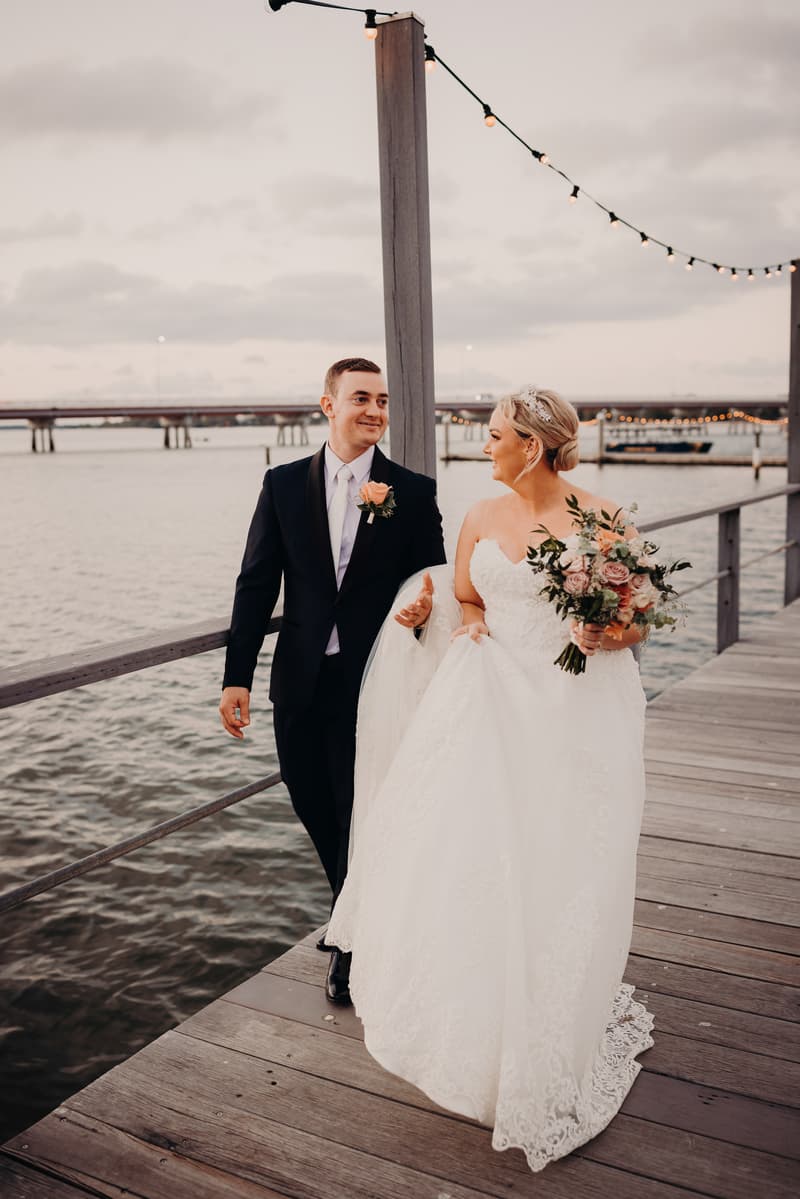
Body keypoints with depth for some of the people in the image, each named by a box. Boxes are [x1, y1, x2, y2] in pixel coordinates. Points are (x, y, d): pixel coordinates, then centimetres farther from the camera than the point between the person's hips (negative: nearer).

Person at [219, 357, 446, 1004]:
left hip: (374, 682, -2)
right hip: (301, 681, 3)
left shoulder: (414, 491, -2)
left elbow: (431, 580, 2)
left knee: (361, 812, 6)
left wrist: (423, 605, -23)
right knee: (314, 804, 15)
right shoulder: (284, 484, 1)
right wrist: (237, 676, -5)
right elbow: (256, 583, 0)